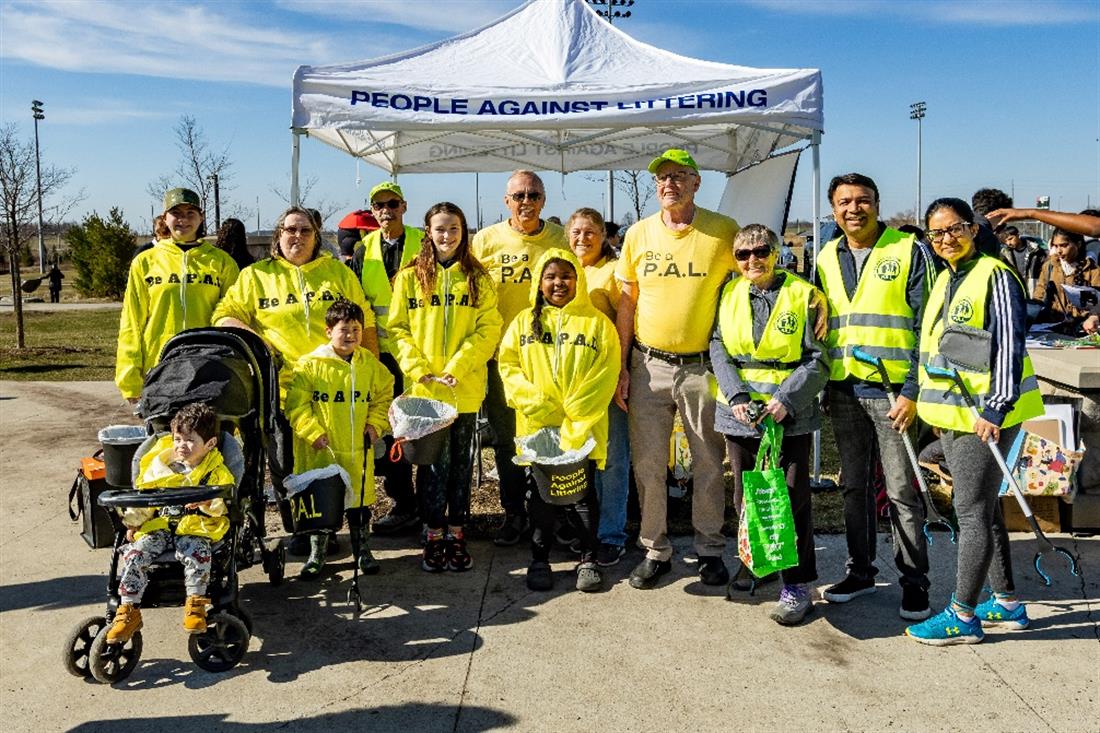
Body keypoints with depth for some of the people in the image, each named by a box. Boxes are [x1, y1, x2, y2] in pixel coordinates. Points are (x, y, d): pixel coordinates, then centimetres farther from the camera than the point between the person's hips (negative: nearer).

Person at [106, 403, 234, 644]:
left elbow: (223, 505, -7)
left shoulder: (216, 471, 3)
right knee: (134, 554, -20)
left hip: (194, 527, -3)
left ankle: (195, 604, -20)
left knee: (198, 554, -34)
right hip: (158, 526, 3)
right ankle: (129, 612, -13)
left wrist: (209, 503, -28)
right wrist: (133, 520, 1)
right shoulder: (159, 465, 12)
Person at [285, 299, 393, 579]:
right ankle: (317, 553, 25)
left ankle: (362, 550, 28)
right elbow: (297, 405, -7)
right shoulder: (309, 364, -7)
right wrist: (313, 432, -14)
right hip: (321, 450, -2)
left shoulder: (371, 364, 4)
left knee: (360, 498, 11)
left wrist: (375, 424, 2)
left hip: (358, 450, 3)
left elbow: (384, 396, 15)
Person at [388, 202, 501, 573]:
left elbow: (489, 327, -2)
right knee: (434, 460, 0)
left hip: (466, 386, 1)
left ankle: (456, 532, 19)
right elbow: (398, 328, 1)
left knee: (461, 460, 9)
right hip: (424, 387, -1)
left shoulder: (478, 277, 5)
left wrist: (456, 367, -12)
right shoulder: (410, 277, 4)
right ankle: (434, 533, 13)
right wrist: (419, 369, -11)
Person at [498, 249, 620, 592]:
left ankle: (588, 560, 21)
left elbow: (606, 374, -6)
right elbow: (508, 364, 5)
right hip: (537, 426, 2)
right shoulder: (524, 322, 8)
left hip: (582, 430, -2)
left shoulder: (597, 323, 1)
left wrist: (576, 418, -14)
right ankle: (539, 560, 23)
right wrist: (532, 400, -11)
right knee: (541, 493, 10)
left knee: (583, 493, 6)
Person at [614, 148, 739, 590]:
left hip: (703, 366, -2)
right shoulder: (639, 234, 4)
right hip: (648, 365, 2)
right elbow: (626, 305, 7)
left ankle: (710, 549, 24)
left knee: (709, 463, 8)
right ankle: (655, 551, 20)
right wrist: (621, 367, 3)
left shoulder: (723, 231, -3)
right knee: (647, 464, 6)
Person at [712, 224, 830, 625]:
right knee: (745, 495, 13)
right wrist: (736, 396, -11)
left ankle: (797, 585, 8)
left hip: (790, 415, -3)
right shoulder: (728, 295, 7)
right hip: (739, 412, 4)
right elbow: (719, 349, 3)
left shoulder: (802, 294, -3)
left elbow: (818, 359, -4)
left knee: (792, 498, -2)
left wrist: (786, 399, -16)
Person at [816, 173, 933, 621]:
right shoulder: (827, 259, 12)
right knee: (854, 486, 13)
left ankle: (914, 581, 13)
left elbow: (924, 326, -7)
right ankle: (860, 571, 26)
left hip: (893, 388, -5)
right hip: (843, 390, 5)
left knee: (901, 490, 0)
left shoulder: (909, 251, -4)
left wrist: (913, 391, -13)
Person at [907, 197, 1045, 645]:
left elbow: (1009, 346, -17)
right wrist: (937, 407, 20)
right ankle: (1007, 604, 27)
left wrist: (995, 409, -22)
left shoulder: (995, 276, -12)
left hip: (986, 412, -9)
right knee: (982, 506, 15)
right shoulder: (944, 280, 14)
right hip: (952, 412, 9)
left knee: (973, 510, -5)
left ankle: (963, 617, 3)